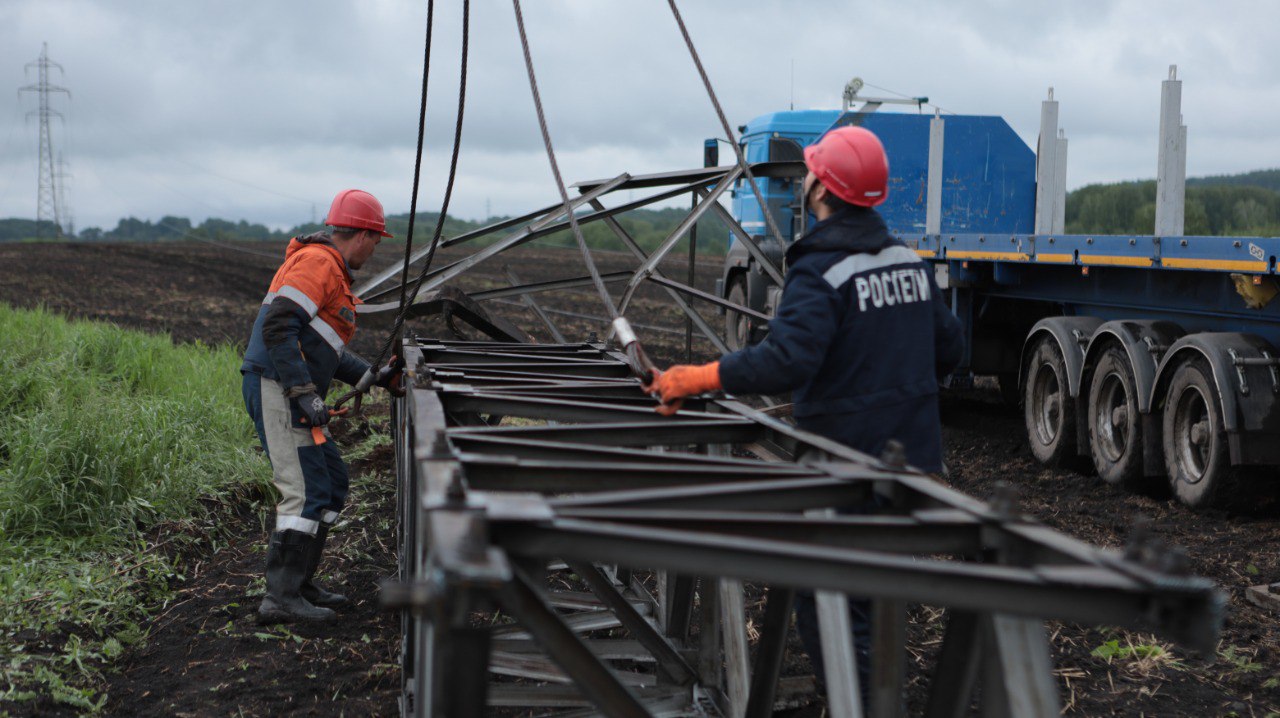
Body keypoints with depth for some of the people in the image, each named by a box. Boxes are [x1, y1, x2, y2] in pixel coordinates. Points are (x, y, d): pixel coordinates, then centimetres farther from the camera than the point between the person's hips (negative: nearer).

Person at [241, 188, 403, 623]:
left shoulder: (333, 272, 22)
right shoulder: (318, 262, -12)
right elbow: (278, 327, -22)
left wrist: (374, 377, 25)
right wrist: (304, 393, -23)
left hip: (292, 395, 11)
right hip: (276, 389, -11)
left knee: (332, 484, 14)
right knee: (306, 493, -12)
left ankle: (300, 584, 20)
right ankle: (280, 598, -11)